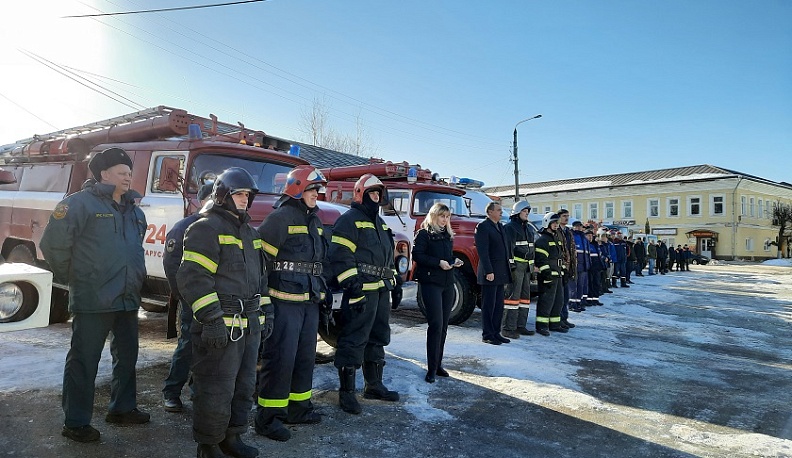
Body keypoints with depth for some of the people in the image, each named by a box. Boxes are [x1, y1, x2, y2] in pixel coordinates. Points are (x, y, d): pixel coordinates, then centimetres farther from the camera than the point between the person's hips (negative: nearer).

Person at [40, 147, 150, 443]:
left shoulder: (134, 211, 14)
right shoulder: (80, 203, -9)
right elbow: (53, 243, -13)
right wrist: (71, 277, -4)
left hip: (128, 299, 8)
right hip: (93, 300, -8)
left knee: (127, 356, 16)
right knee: (84, 360, 3)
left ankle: (122, 408, 32)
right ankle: (75, 422, 16)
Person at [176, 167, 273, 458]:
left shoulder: (249, 232, 18)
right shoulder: (206, 228, -9)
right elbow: (193, 277, -18)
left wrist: (266, 313, 17)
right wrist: (211, 319, -22)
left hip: (250, 325, 9)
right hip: (220, 327, -9)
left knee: (244, 387, 17)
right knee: (216, 391, -1)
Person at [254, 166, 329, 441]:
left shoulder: (314, 221, 16)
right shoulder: (281, 218, -11)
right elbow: (258, 256, -15)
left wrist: (324, 293, 22)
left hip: (310, 302, 9)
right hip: (285, 302, -9)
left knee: (305, 356, 16)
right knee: (280, 357, -4)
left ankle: (298, 407, 31)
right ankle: (269, 416, 9)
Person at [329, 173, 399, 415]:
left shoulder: (380, 223, 21)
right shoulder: (349, 220, -8)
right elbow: (340, 256, -17)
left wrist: (394, 282, 22)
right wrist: (352, 286, -22)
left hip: (381, 290, 10)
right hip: (361, 290, -9)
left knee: (378, 338, 16)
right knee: (354, 340, -5)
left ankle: (374, 385, 29)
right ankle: (346, 392, 6)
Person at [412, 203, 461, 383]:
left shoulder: (448, 235, 19)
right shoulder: (424, 234, -3)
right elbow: (417, 255, -12)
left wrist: (455, 261, 5)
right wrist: (438, 263, -19)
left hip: (447, 283, 7)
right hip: (431, 282, -7)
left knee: (443, 325, 9)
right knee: (436, 324, -11)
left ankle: (438, 364, 20)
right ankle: (431, 369, -5)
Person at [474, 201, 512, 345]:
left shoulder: (500, 226, 17)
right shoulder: (483, 226, -10)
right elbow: (482, 251, -16)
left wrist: (507, 268, 14)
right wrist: (488, 271, -20)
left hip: (501, 273, 8)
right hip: (490, 272, -8)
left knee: (499, 304, 13)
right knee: (488, 305, 0)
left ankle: (496, 333, 22)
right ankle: (487, 335, 8)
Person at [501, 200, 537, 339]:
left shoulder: (530, 228, 19)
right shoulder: (510, 227, -7)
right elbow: (508, 247, -15)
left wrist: (533, 264, 20)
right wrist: (510, 265, -22)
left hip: (527, 266, 9)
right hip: (516, 265, -9)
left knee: (525, 295, 11)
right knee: (513, 296, -10)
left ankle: (521, 326, 20)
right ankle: (508, 328, -6)